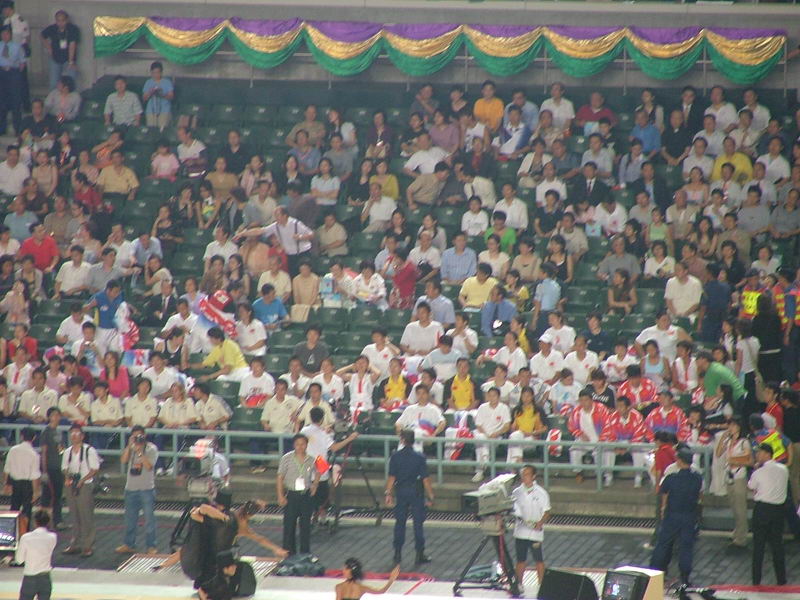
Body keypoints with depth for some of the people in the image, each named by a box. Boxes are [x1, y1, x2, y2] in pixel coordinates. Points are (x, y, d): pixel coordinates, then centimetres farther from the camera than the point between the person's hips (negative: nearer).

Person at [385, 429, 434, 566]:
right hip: (416, 492, -2)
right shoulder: (419, 457, -10)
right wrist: (430, 496, -4)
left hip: (401, 491, 2)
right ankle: (420, 555, 6)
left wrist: (388, 493, 5)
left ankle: (397, 554, 12)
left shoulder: (396, 457, -6)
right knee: (418, 523, 5)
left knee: (400, 523, 11)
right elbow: (425, 479, -10)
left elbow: (392, 477, -4)